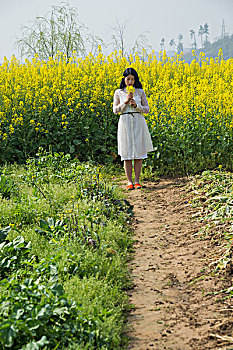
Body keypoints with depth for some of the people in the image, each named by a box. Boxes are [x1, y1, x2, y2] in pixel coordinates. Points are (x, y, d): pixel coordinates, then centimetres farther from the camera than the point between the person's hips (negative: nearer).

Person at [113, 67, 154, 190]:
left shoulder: (140, 91, 6)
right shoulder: (118, 92, 5)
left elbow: (147, 109, 5)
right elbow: (115, 110, 0)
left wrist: (135, 105, -12)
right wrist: (125, 102, -13)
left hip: (138, 123, 1)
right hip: (125, 123, 0)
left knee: (138, 154, 0)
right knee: (127, 155, 0)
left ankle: (137, 181, 7)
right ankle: (129, 182, 5)